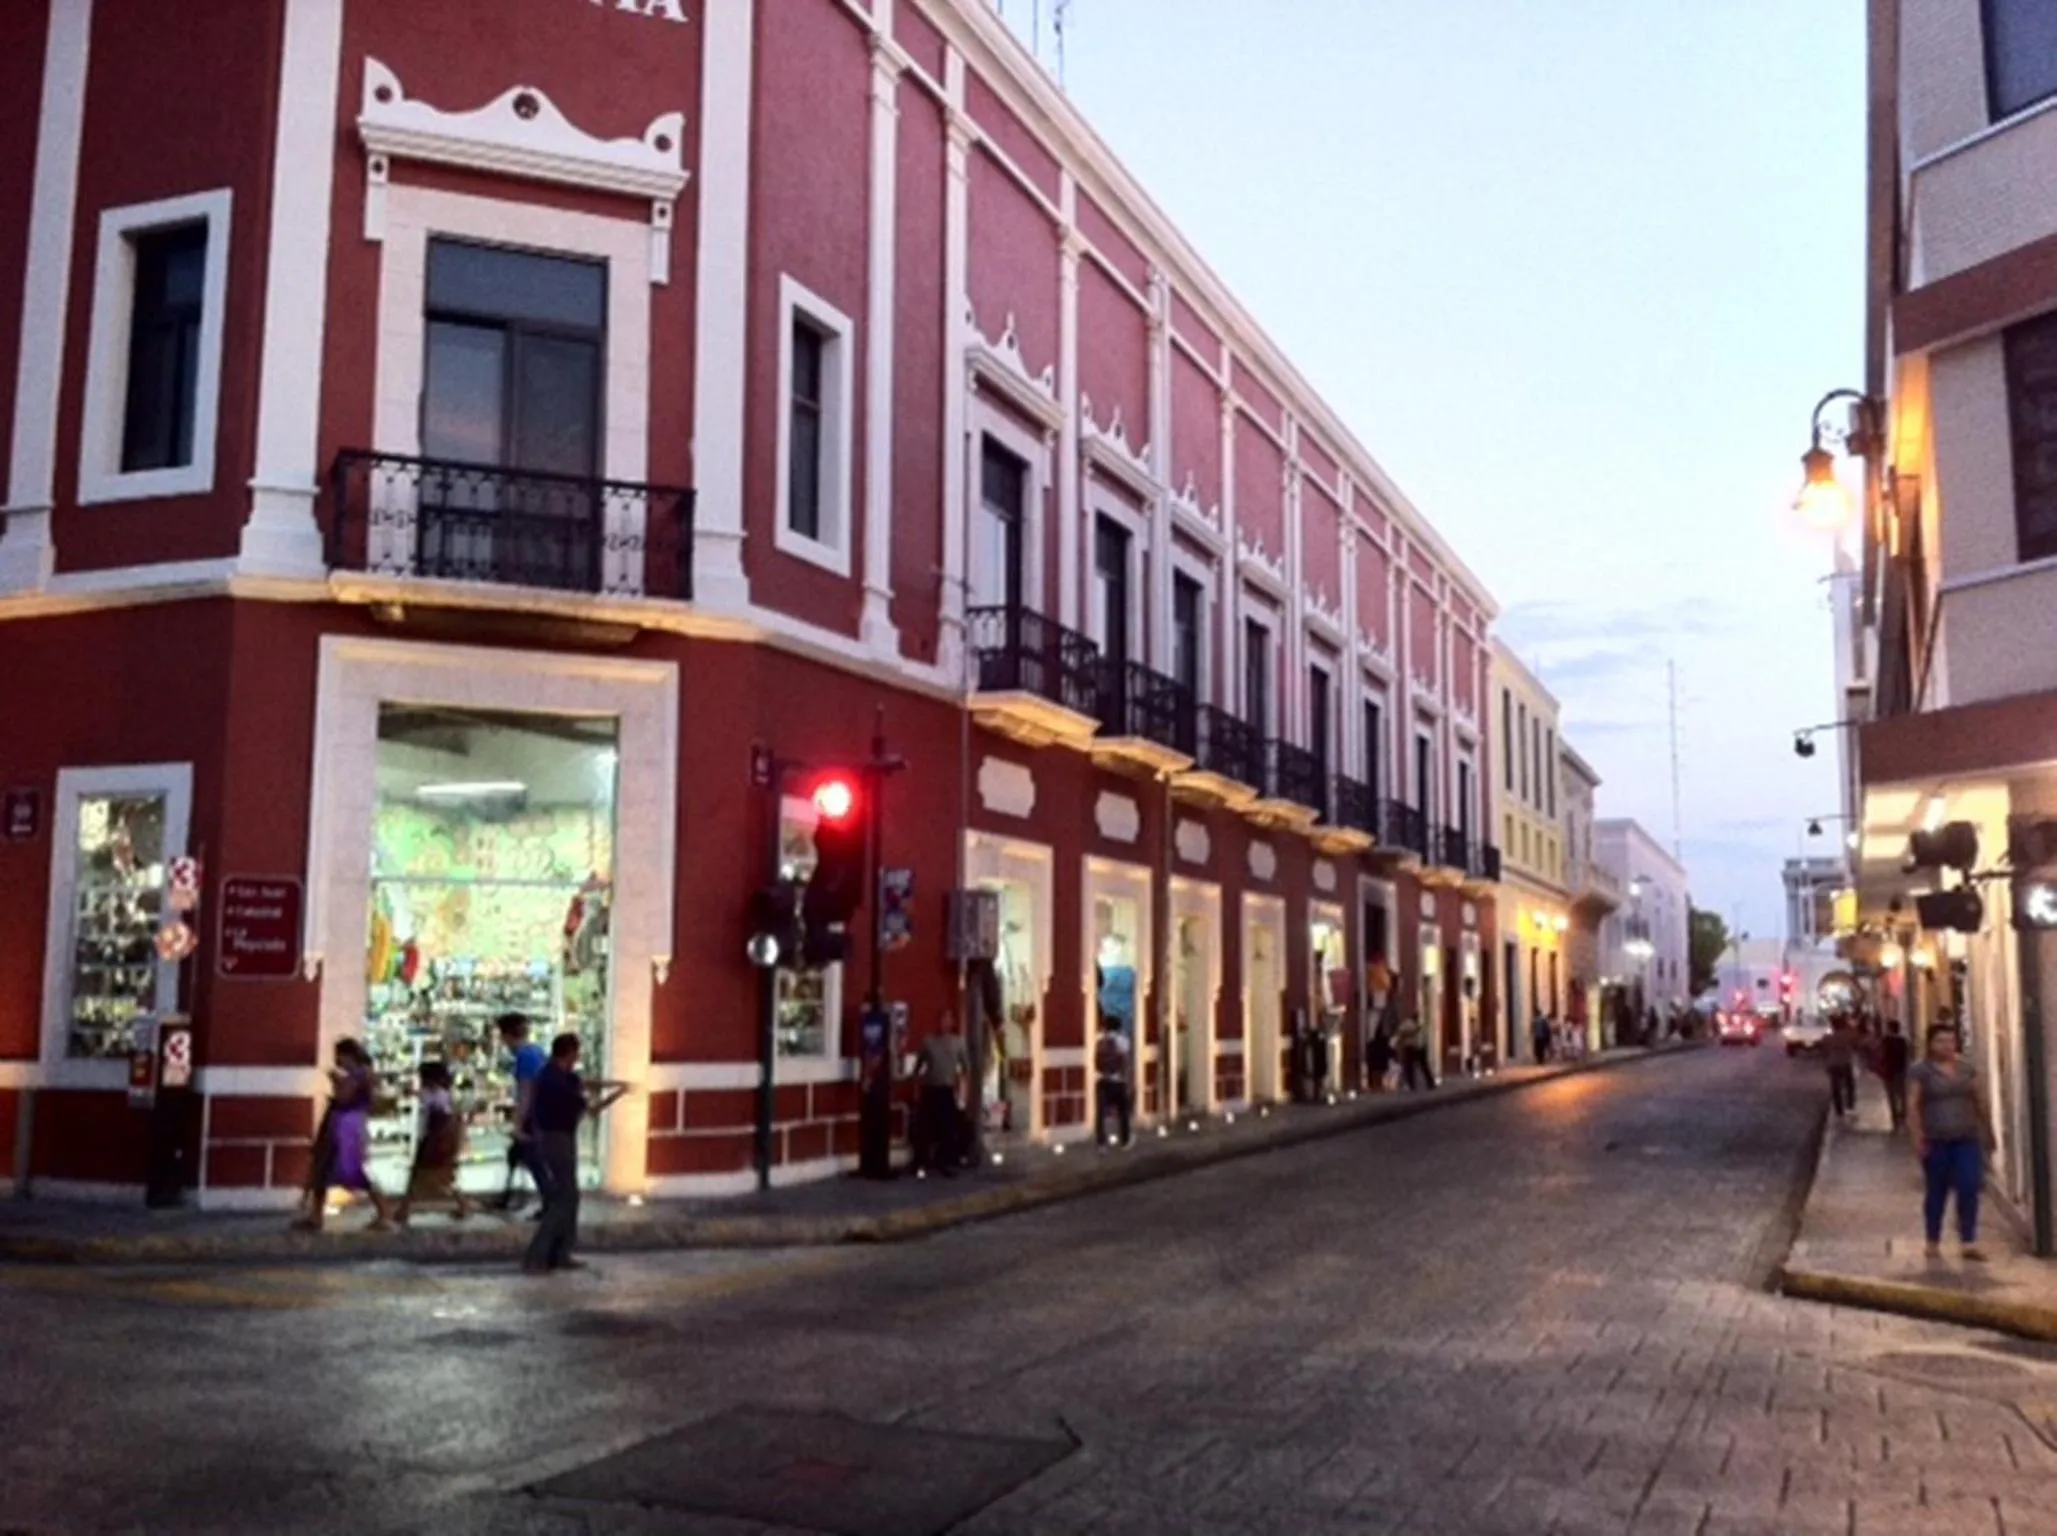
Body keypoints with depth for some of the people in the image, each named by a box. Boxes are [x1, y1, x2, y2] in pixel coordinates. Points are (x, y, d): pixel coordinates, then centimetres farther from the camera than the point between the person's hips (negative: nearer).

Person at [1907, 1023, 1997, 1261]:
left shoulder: (1966, 1067, 10)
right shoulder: (1921, 1070, -4)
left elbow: (1979, 1100, 17)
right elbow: (1913, 1104, -9)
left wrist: (1987, 1129, 18)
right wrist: (1918, 1135, -16)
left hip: (1967, 1139, 3)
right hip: (1936, 1141, -3)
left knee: (1969, 1189, -7)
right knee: (1937, 1192, 6)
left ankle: (1969, 1242, -1)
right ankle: (1933, 1241, 19)